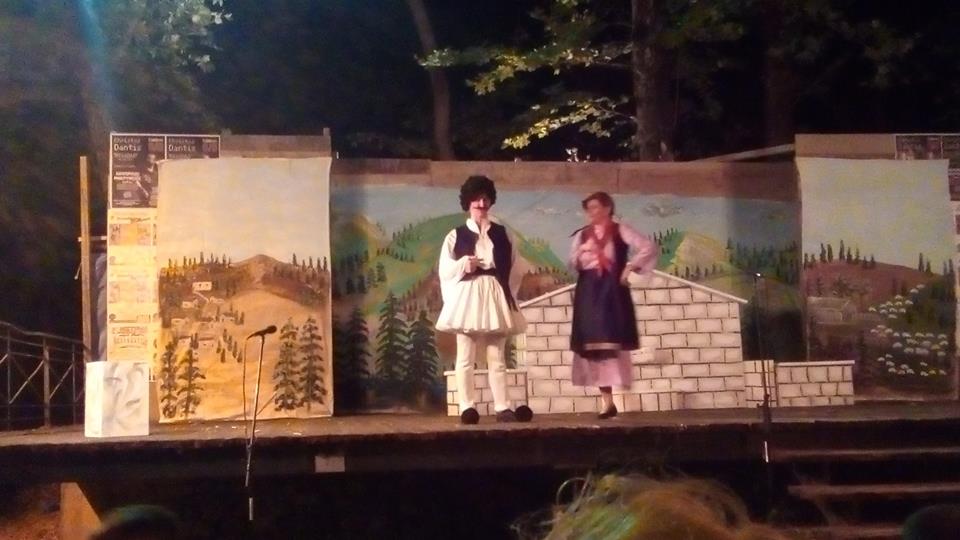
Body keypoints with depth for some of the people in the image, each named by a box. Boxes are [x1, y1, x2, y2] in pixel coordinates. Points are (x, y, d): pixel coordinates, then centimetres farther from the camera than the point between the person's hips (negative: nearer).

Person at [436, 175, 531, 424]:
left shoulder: (502, 234, 11)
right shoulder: (455, 236, 5)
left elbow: (515, 270, 10)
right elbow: (445, 271, 1)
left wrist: (508, 294, 0)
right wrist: (465, 265, -14)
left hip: (495, 299, 2)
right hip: (466, 299, -2)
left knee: (496, 357, 2)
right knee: (466, 357, -2)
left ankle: (502, 407, 2)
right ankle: (467, 407, 0)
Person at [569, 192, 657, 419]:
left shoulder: (620, 230, 0)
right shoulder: (581, 235, 13)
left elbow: (649, 247, -8)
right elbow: (572, 263, 6)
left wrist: (630, 268, -9)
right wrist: (579, 257, -14)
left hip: (611, 291, -4)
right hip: (588, 292, 4)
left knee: (613, 341, -8)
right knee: (594, 343, 1)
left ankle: (613, 399, -6)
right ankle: (606, 399, 3)